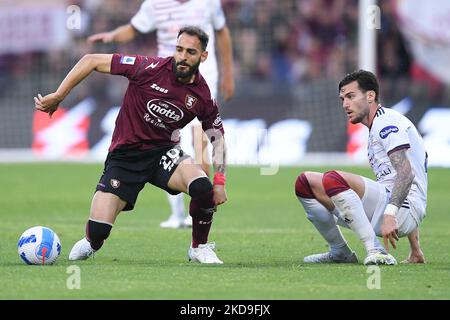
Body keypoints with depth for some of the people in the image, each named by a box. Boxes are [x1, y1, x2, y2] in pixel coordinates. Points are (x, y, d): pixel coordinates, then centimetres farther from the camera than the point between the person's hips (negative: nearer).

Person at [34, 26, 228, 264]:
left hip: (163, 153, 2)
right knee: (98, 230, -14)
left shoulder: (203, 96, -7)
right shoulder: (150, 68, -17)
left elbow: (217, 135, 8)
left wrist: (219, 181, -4)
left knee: (202, 186, -30)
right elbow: (92, 61, -13)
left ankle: (199, 248, -3)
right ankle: (92, 243, 27)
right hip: (124, 155, -2)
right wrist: (58, 96, -14)